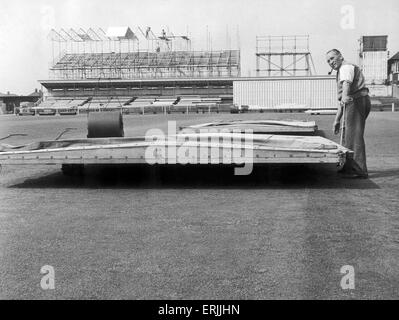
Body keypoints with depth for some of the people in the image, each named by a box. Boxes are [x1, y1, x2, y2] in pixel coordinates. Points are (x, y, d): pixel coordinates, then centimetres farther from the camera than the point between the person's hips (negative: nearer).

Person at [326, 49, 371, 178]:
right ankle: (349, 166, 29)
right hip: (352, 103, 11)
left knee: (354, 136, -11)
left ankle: (359, 170, -10)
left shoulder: (346, 67, -5)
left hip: (357, 101, -11)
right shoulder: (341, 71, 27)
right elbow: (342, 100, 29)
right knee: (347, 135, 18)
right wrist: (337, 120, 27)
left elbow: (347, 83, -30)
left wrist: (345, 96, -49)